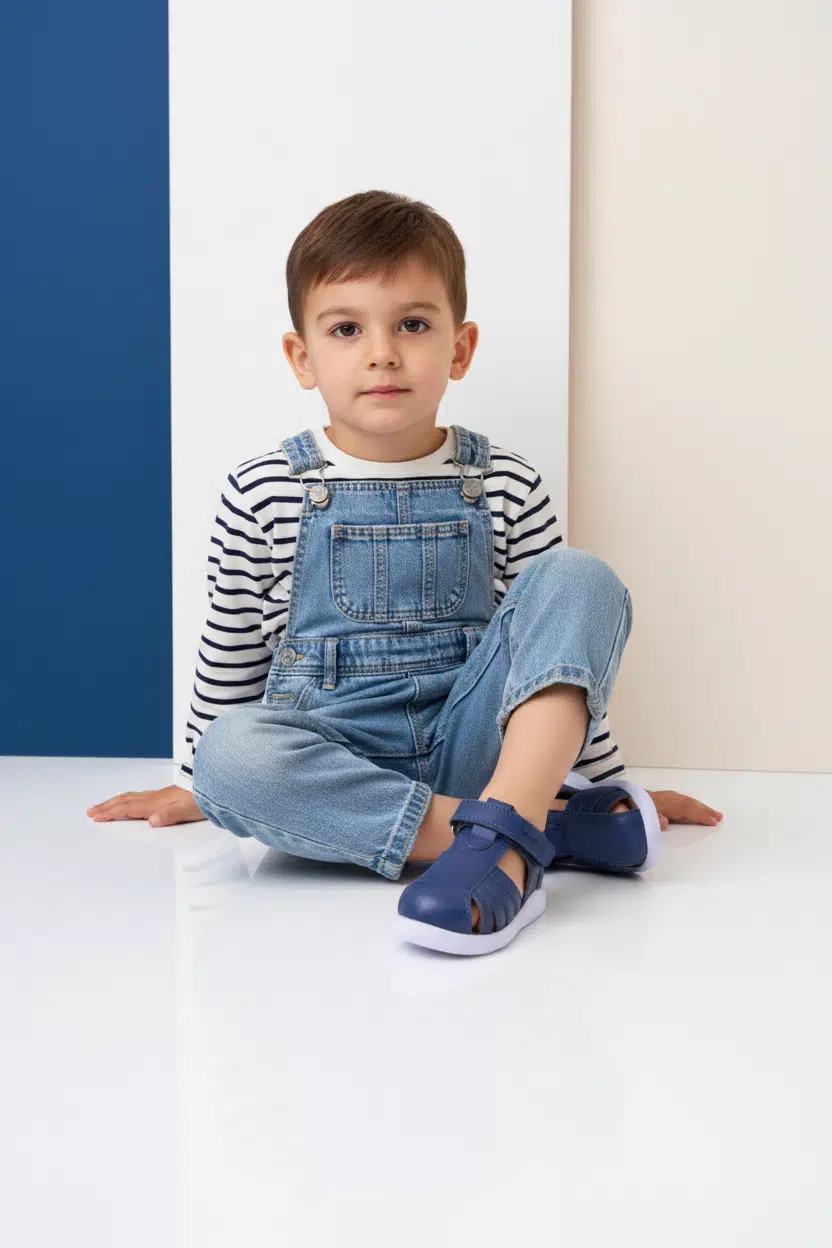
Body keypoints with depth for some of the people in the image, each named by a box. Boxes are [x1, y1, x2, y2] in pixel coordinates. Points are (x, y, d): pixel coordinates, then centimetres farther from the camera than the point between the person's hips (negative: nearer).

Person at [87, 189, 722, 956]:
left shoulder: (506, 487, 4)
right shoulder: (264, 494, 2)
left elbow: (555, 635, 14)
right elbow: (231, 657, 13)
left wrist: (606, 780, 15)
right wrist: (199, 786, 17)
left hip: (468, 746, 1)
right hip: (331, 762, -1)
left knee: (580, 579, -19)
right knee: (232, 753, -35)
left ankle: (502, 827, -38)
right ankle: (545, 826, -30)